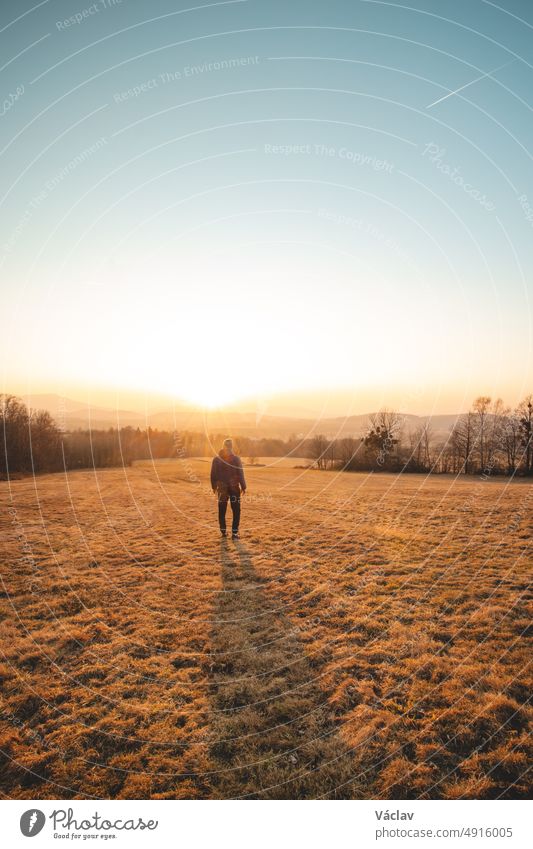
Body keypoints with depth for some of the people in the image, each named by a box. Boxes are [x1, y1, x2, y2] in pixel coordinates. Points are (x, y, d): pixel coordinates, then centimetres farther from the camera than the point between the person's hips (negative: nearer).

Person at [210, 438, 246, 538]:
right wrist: (243, 486, -1)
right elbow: (240, 474, -9)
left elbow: (213, 475, 3)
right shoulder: (236, 459, -8)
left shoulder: (216, 459, -1)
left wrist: (214, 487, 12)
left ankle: (223, 531, 18)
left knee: (222, 510, 14)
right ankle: (234, 532, -1)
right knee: (236, 511, 4)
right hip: (234, 488, -2)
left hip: (222, 488, 2)